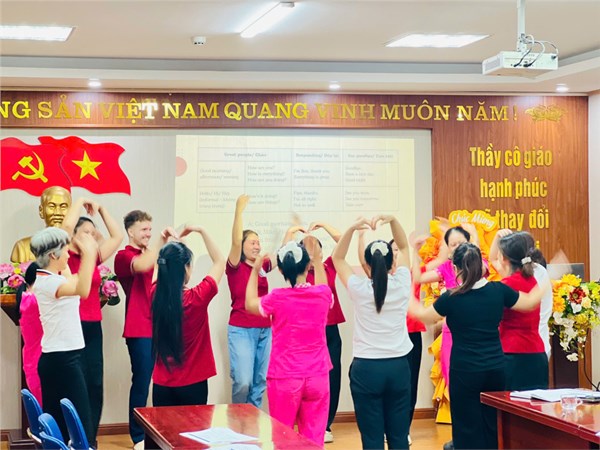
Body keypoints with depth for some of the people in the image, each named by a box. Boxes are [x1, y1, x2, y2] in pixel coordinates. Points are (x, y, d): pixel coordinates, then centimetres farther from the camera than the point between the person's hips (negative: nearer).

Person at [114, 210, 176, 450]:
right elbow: (141, 266, -30)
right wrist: (161, 240, -26)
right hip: (139, 330, -7)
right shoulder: (124, 256, -8)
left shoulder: (150, 255, 15)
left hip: (157, 327, 7)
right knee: (141, 382, -3)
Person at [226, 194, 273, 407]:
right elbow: (235, 241, -18)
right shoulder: (235, 267, -5)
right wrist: (239, 209, -23)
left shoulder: (262, 267, 11)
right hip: (241, 330, -5)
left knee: (260, 382, 6)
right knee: (243, 381, -12)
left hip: (265, 330, 5)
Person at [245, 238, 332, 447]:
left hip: (284, 379, -2)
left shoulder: (278, 298, -11)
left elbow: (250, 304, 11)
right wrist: (317, 259, 32)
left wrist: (255, 271, 21)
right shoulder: (322, 295, -4)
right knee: (313, 437, 6)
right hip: (317, 377, 2)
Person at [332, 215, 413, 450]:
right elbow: (404, 247, 9)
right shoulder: (401, 285, -4)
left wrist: (351, 229, -8)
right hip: (398, 366, 2)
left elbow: (337, 258, 5)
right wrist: (393, 220, -5)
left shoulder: (359, 289, -9)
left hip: (367, 368, -2)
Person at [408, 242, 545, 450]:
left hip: (465, 372, -4)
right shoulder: (498, 290, -5)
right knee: (493, 427, 14)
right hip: (496, 369, 4)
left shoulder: (451, 298, -13)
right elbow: (530, 302, 9)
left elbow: (421, 314, 2)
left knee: (468, 429, 6)